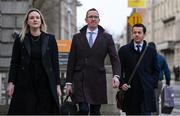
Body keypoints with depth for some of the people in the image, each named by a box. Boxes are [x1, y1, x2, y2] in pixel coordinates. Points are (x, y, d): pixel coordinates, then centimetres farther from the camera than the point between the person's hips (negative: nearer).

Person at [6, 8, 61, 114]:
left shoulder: (50, 39, 6)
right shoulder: (20, 40, 6)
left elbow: (55, 63, 4)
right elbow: (14, 63, 5)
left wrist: (57, 85, -1)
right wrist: (11, 83, -4)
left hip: (45, 84, 0)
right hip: (25, 85, 0)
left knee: (45, 111, -1)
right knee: (26, 112, -1)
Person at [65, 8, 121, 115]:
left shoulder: (107, 38, 6)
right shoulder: (77, 37, 7)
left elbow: (115, 59, -1)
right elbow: (71, 61, 7)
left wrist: (116, 76, -19)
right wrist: (69, 82, 2)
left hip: (98, 81, 1)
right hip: (80, 81, -1)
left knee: (95, 111, 6)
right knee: (84, 110, -12)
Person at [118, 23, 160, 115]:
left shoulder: (151, 51, 10)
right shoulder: (123, 50, 7)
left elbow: (156, 70, 14)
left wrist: (152, 84, 1)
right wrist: (122, 83, -6)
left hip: (146, 92, 0)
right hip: (130, 91, 0)